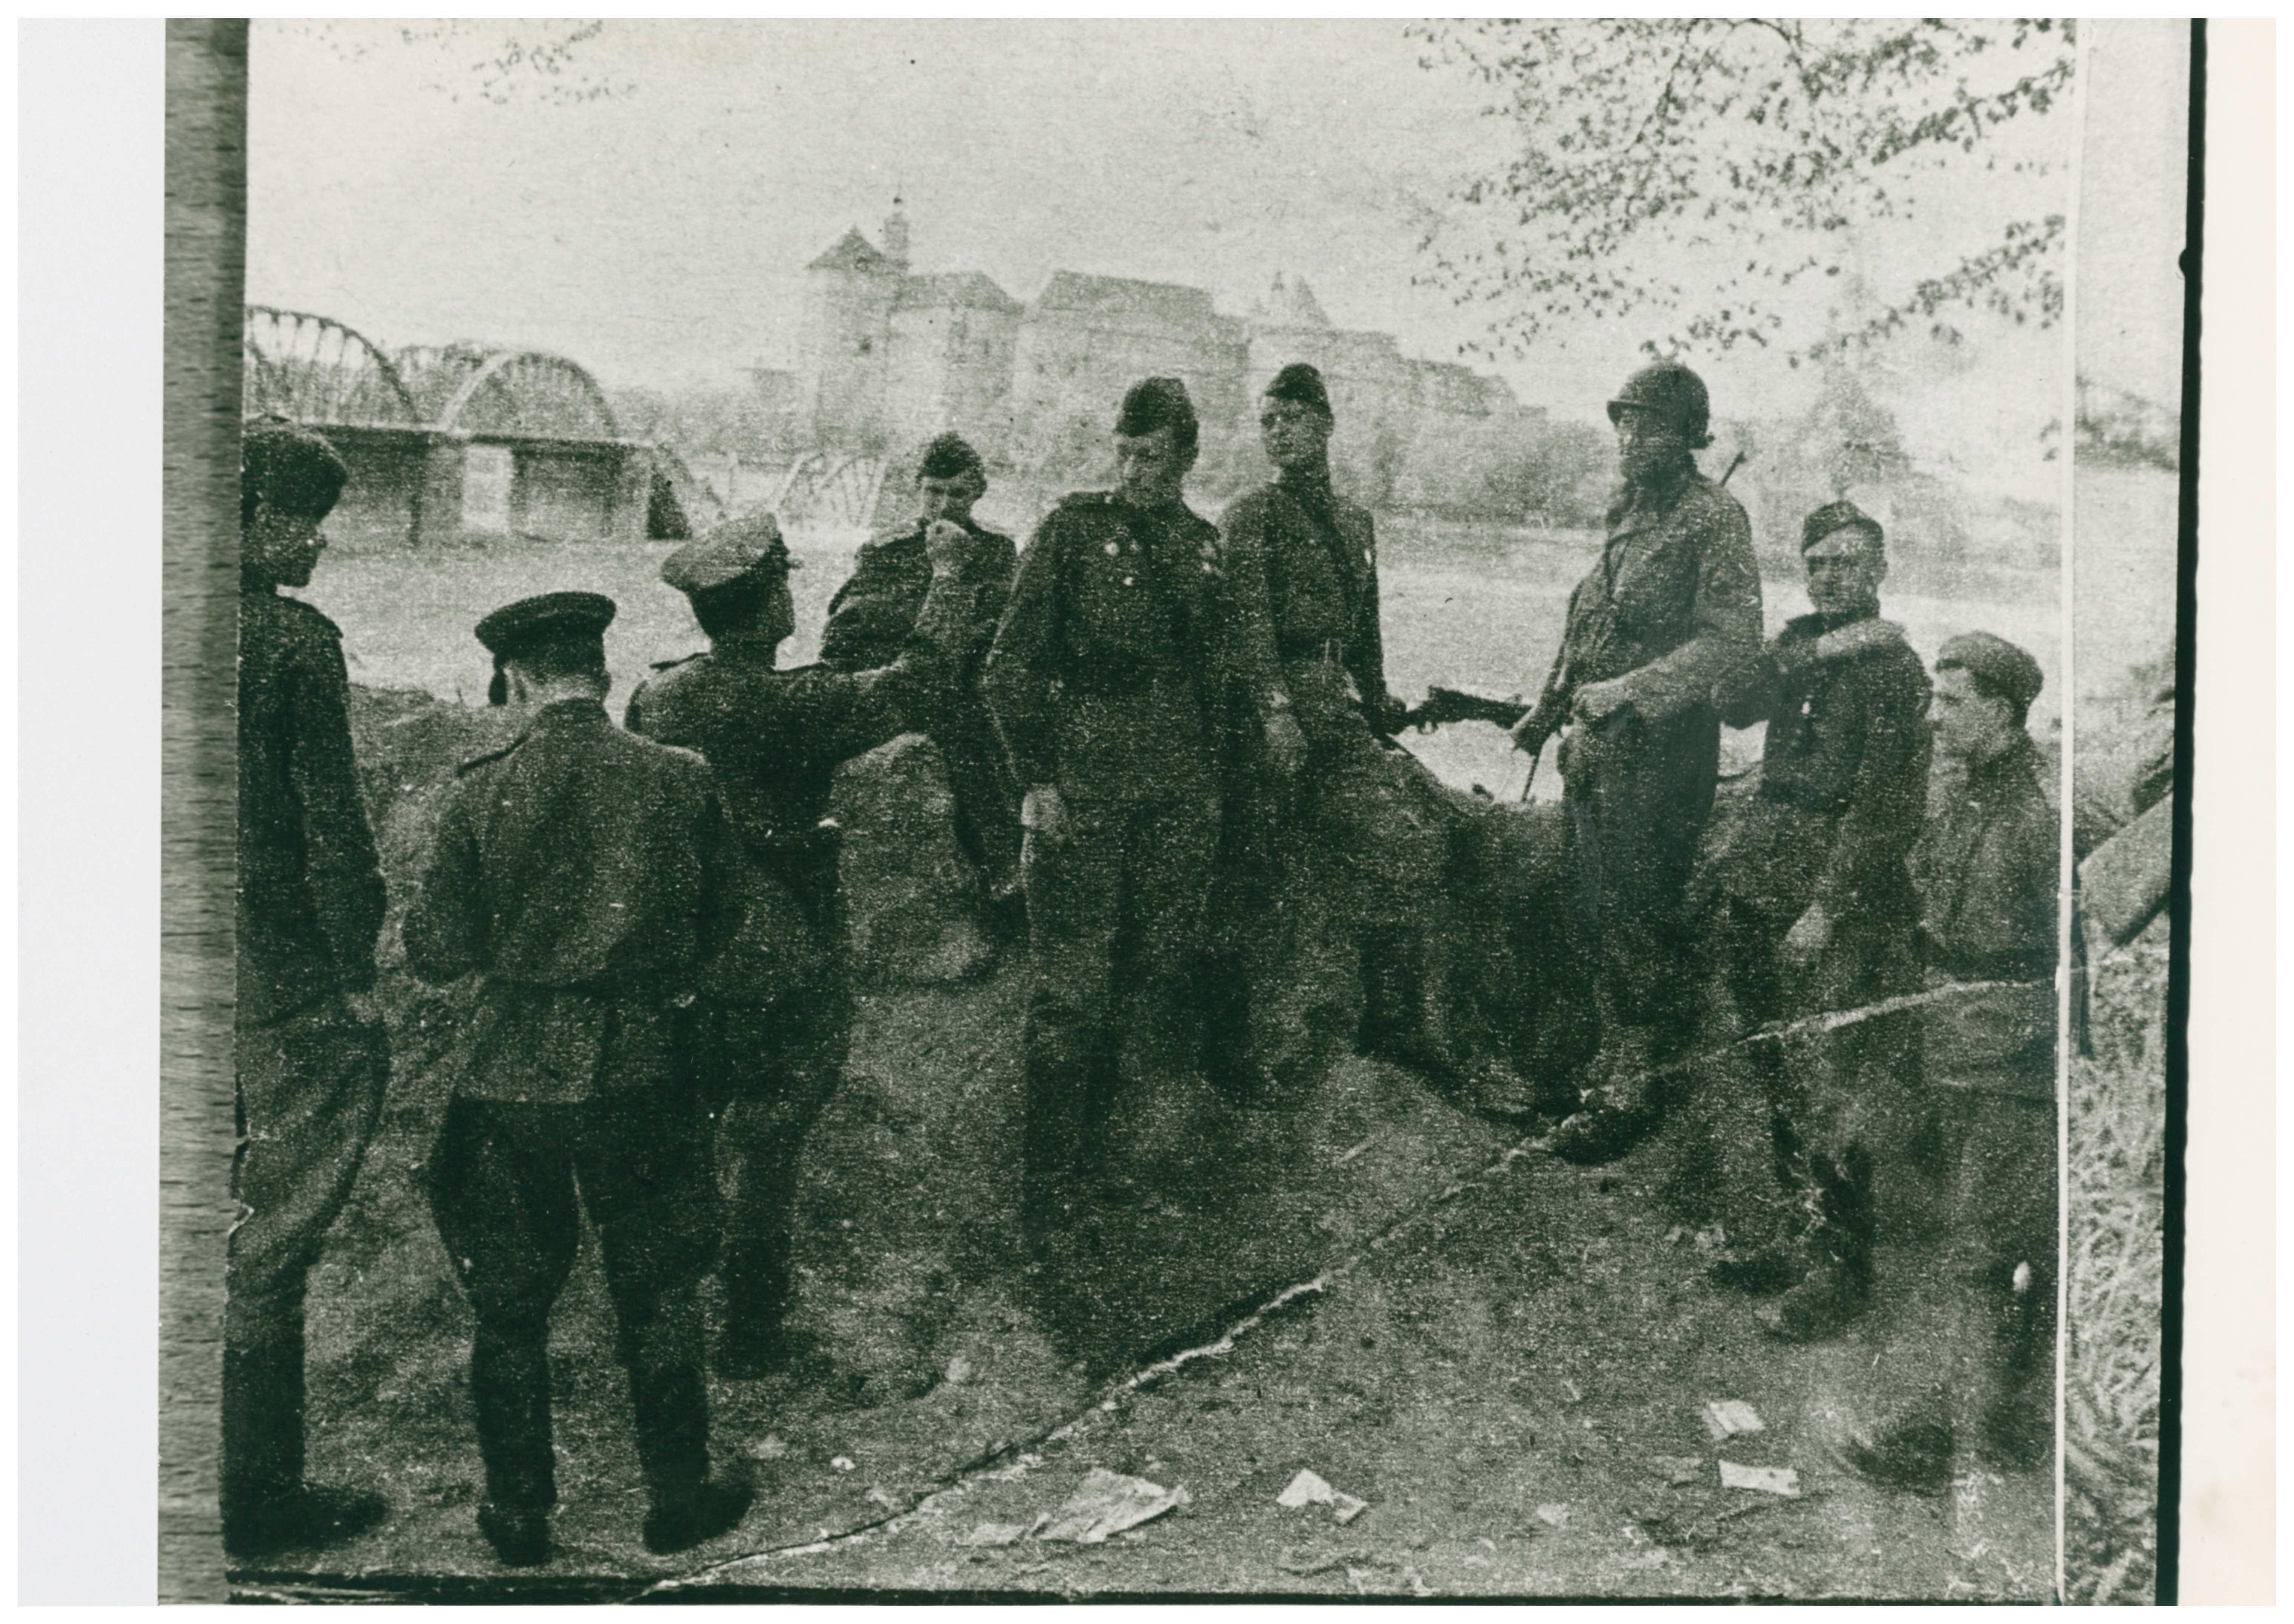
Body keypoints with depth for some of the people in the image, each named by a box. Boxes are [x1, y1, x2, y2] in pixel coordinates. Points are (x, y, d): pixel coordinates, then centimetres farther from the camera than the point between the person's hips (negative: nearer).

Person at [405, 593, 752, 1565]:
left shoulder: (482, 796, -11)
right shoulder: (681, 782, -8)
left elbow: (437, 955, -6)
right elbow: (720, 928, 3)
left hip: (508, 1079, -1)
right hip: (640, 1073, 1)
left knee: (510, 1303, 16)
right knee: (657, 1293, 17)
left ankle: (519, 1512, 26)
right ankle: (678, 1497, 26)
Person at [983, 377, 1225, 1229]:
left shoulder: (1206, 545, 11)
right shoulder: (1073, 528, -1)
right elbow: (1013, 662, -3)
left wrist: (1215, 781, 12)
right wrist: (1036, 777, -10)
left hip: (1180, 794, 4)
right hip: (1082, 785, -4)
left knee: (1159, 967, 8)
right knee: (1069, 983, -5)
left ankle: (1093, 1147, 26)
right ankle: (1051, 1172, 5)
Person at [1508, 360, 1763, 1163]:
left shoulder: (1714, 517, -10)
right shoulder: (1627, 513, 15)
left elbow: (1735, 636, -18)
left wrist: (1634, 690, -24)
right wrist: (1550, 706, 23)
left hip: (1659, 749, -8)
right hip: (1596, 745, 8)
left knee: (1642, 925, -5)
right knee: (1608, 916, 15)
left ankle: (1633, 1094, 2)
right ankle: (1616, 1061, 26)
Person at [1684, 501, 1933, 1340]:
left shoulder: (1894, 667, -7)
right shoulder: (1799, 640, 15)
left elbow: (1888, 806, -13)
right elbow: (1736, 705, -2)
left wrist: (1827, 906, -18)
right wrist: (1814, 654, -13)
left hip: (1843, 873, -7)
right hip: (1760, 859, 7)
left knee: (1825, 1085, -6)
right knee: (1741, 1063, 7)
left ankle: (1840, 1268, 4)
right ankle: (1766, 1238, 18)